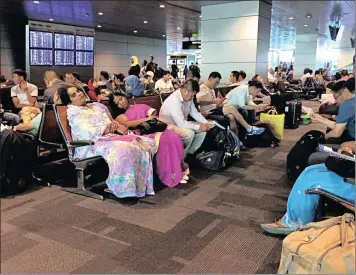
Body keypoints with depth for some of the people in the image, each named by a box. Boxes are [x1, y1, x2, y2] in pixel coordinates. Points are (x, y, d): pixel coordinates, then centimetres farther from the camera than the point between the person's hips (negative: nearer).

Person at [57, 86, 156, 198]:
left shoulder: (98, 105, 26)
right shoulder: (73, 112, 3)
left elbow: (113, 123, 21)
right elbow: (89, 132, -12)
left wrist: (116, 125, -6)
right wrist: (115, 128, -14)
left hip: (112, 137, 7)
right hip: (93, 144, -7)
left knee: (146, 142, -14)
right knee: (122, 150, -39)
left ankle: (144, 184, -12)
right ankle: (125, 189, -29)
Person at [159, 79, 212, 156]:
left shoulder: (188, 97, -6)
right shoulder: (174, 101, -33)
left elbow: (195, 113, 6)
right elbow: (181, 124, -34)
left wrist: (206, 123, -10)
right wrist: (199, 126, -24)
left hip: (182, 123, 9)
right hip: (168, 125, -9)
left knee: (203, 130, -2)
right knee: (189, 133, -32)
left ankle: (190, 154, 7)